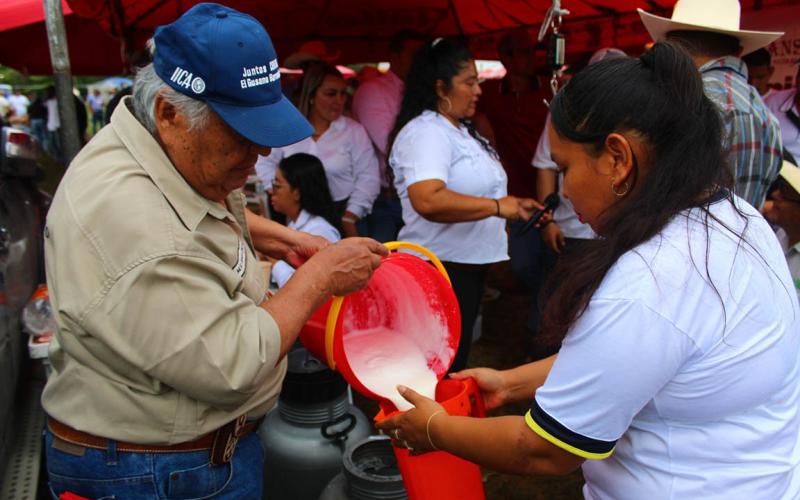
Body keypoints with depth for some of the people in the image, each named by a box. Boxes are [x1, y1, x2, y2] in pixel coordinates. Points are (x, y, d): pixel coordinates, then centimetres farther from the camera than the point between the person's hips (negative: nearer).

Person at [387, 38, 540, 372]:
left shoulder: (460, 129, 13)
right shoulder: (425, 132, -19)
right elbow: (427, 200, -36)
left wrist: (513, 205, 13)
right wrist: (496, 206, -32)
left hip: (470, 262, 10)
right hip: (442, 268, -10)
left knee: (456, 360, 22)